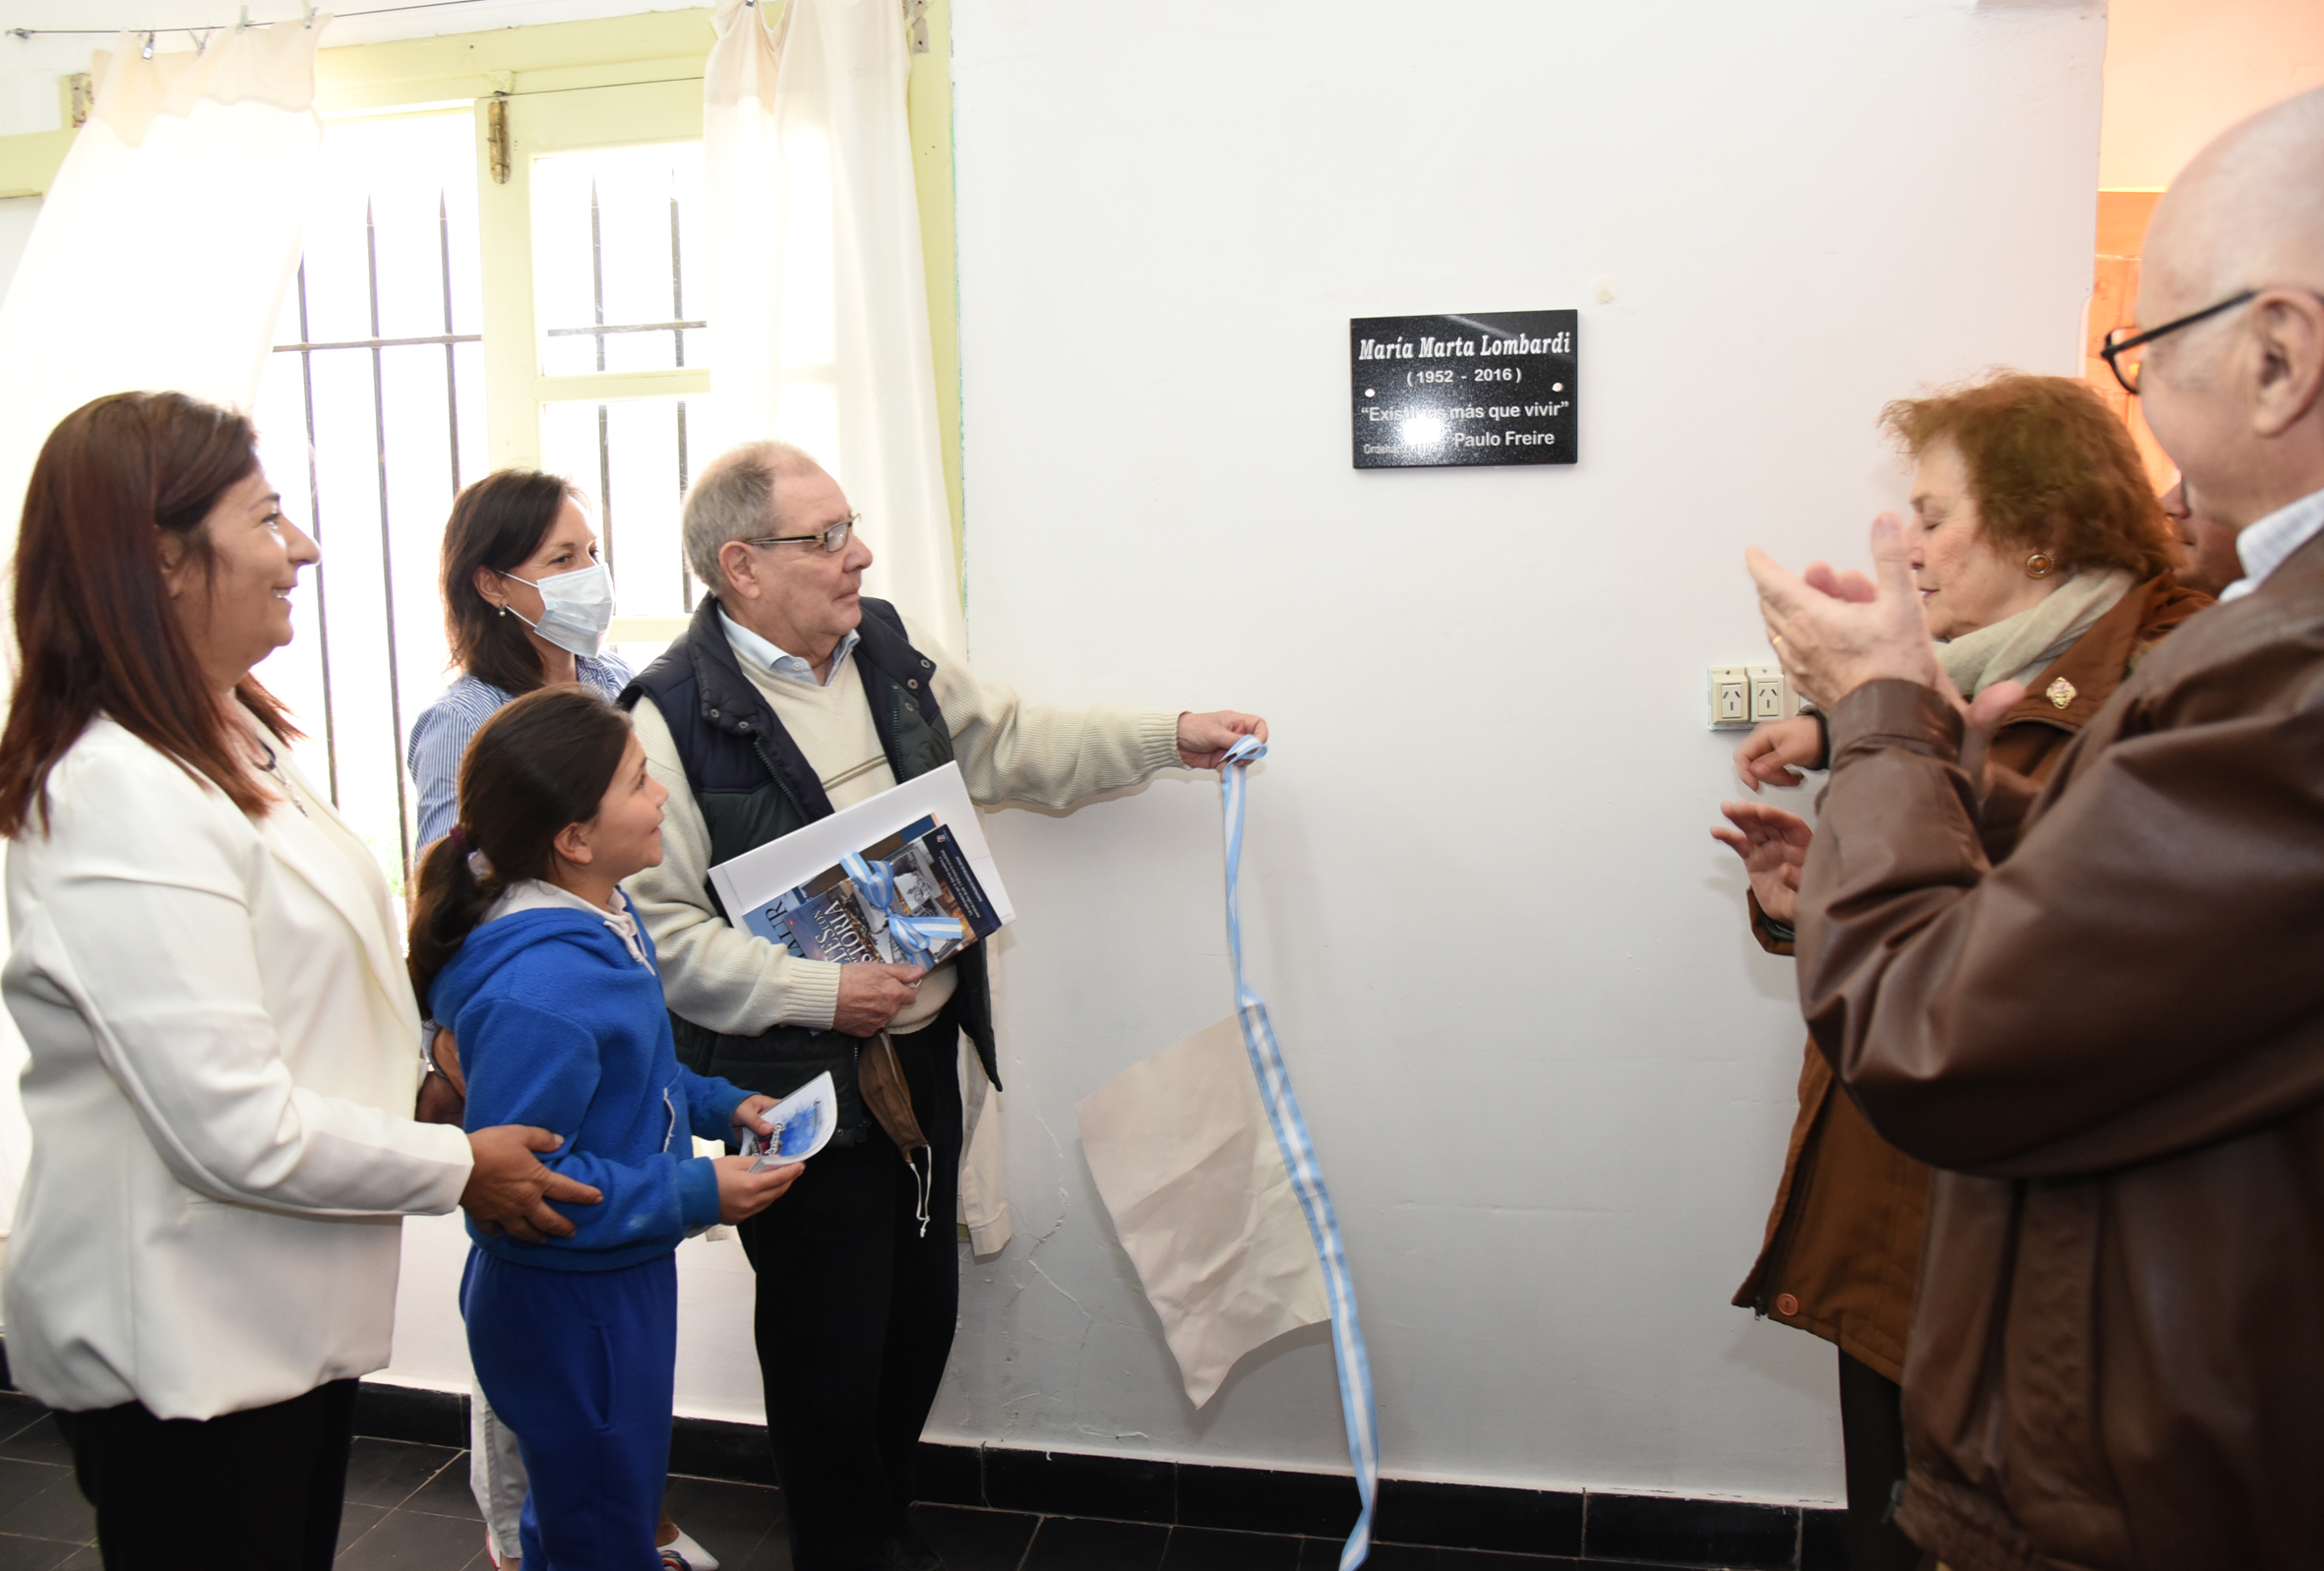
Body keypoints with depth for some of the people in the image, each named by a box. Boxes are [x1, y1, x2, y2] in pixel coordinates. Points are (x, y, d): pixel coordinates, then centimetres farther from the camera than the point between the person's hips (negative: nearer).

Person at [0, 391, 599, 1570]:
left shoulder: (233, 736, 7)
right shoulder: (118, 799, -25)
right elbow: (238, 1131, -26)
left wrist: (419, 1063, 7)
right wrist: (459, 1168, -14)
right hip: (183, 1353, -9)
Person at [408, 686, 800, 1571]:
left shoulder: (605, 919, 1)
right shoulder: (537, 991, -32)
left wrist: (720, 1105, 3)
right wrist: (695, 1194, -25)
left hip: (618, 1283, 10)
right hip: (571, 1311, -9)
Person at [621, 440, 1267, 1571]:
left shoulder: (888, 648, 6)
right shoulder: (675, 714, -16)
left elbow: (1010, 745, 15)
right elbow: (655, 926, -18)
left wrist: (1170, 737, 9)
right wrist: (819, 993, -21)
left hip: (924, 1052, 7)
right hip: (801, 1084, -7)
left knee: (922, 1309, 19)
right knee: (829, 1346, 6)